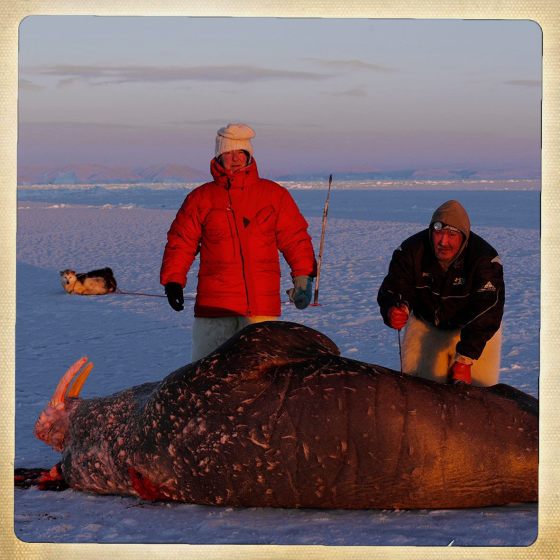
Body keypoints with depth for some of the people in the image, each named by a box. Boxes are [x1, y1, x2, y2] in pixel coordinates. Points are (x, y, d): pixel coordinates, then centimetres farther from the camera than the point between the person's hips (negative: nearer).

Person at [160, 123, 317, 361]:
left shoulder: (274, 194, 9)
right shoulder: (200, 198, 8)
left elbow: (295, 238, 11)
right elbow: (180, 241, 9)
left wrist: (303, 278, 3)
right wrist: (173, 281, -2)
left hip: (263, 306, 0)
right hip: (213, 304, 0)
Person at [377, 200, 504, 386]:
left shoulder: (485, 260, -29)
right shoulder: (411, 250, -20)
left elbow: (485, 314, -35)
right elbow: (392, 290, -25)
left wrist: (464, 361, -45)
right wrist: (393, 311, -53)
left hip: (474, 329, -2)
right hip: (425, 325, 2)